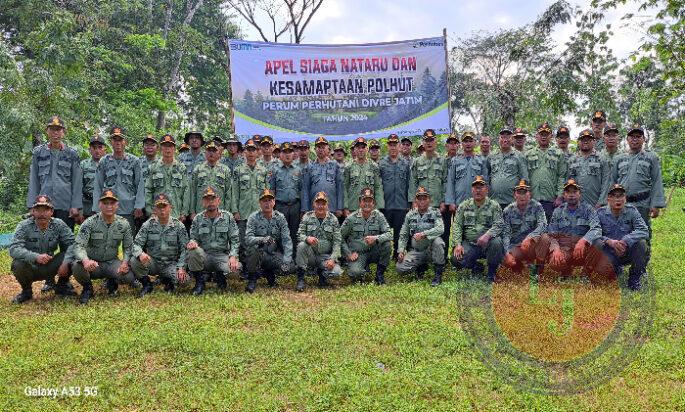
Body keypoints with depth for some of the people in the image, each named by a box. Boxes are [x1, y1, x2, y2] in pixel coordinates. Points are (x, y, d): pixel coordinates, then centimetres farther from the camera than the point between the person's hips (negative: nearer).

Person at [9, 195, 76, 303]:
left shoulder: (59, 224, -8)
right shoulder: (24, 226, -13)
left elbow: (72, 244, -15)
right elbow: (14, 249, -26)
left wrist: (66, 262, -33)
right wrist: (36, 257, -42)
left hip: (50, 268, 1)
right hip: (30, 268, -1)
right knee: (18, 264, -33)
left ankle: (62, 286, 6)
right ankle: (26, 290, 0)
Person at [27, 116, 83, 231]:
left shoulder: (71, 154, 6)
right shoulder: (38, 152, 10)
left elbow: (77, 182, 4)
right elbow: (33, 181, 9)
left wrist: (75, 206, -4)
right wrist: (32, 206, 2)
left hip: (66, 205, -1)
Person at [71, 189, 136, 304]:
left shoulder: (124, 224, -3)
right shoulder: (90, 223, -12)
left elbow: (128, 247, 2)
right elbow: (78, 246, -21)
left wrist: (125, 263, -19)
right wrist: (85, 260, -43)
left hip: (112, 262, 2)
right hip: (92, 263, -1)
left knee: (129, 277, -27)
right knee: (77, 267, -35)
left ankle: (112, 282, 13)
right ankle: (87, 288, 1)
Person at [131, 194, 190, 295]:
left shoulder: (179, 226, -2)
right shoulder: (148, 225, -1)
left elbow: (184, 249, -3)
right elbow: (136, 244, -5)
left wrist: (181, 268, -17)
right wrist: (140, 254, -30)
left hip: (171, 264, 0)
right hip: (152, 263, 1)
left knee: (183, 278, -28)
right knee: (134, 260, -28)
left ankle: (167, 280, 10)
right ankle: (146, 284, -1)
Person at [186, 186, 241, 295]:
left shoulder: (228, 217, 2)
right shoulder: (198, 219, 4)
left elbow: (235, 240, 0)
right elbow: (193, 238, 7)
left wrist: (233, 256, -17)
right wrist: (192, 242, -19)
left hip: (222, 255, 0)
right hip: (204, 256, 1)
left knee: (236, 267, -31)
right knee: (193, 251, -33)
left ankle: (219, 275, 8)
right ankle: (200, 281, -7)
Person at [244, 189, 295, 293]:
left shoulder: (280, 217, 0)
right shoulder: (253, 218, -8)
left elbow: (287, 240, -6)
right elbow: (248, 239, -21)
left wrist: (286, 260, -19)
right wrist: (263, 239, -42)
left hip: (274, 255, 2)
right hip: (258, 254, -2)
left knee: (290, 267, -23)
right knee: (253, 248, -36)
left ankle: (269, 273, 11)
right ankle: (252, 280, -12)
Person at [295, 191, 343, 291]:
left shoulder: (333, 219, 2)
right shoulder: (307, 217, 2)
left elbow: (337, 242, -2)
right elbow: (299, 235, -6)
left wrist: (332, 259, -15)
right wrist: (307, 238, -30)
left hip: (326, 256, 0)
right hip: (310, 255, 0)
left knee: (336, 272, -26)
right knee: (301, 245, -31)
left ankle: (322, 273, 12)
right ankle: (300, 279, -19)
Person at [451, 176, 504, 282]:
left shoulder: (494, 206, 6)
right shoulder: (464, 206, 11)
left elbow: (498, 225, -6)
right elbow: (456, 225, 4)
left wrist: (487, 235, -28)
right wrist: (458, 244, -11)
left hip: (486, 244, -1)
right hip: (469, 244, 1)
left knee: (496, 242, -34)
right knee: (456, 259, -24)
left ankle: (491, 274, -8)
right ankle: (476, 267, 11)